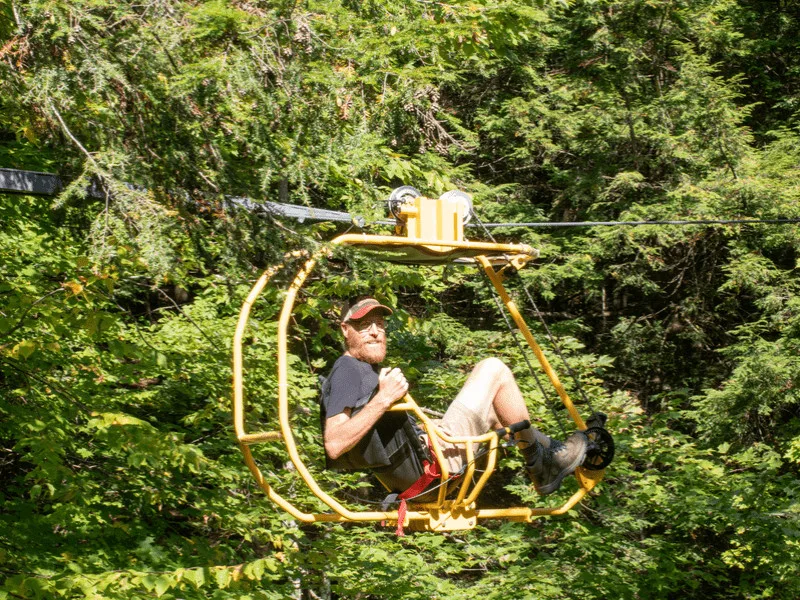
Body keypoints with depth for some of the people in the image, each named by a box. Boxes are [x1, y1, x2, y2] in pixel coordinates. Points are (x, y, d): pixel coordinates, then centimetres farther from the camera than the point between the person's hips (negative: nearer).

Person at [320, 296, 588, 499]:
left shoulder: (367, 369, 21)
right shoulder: (347, 371, -12)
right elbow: (333, 445, -25)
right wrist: (383, 399, -29)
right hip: (427, 465, -11)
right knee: (493, 370, -5)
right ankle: (541, 463, 4)